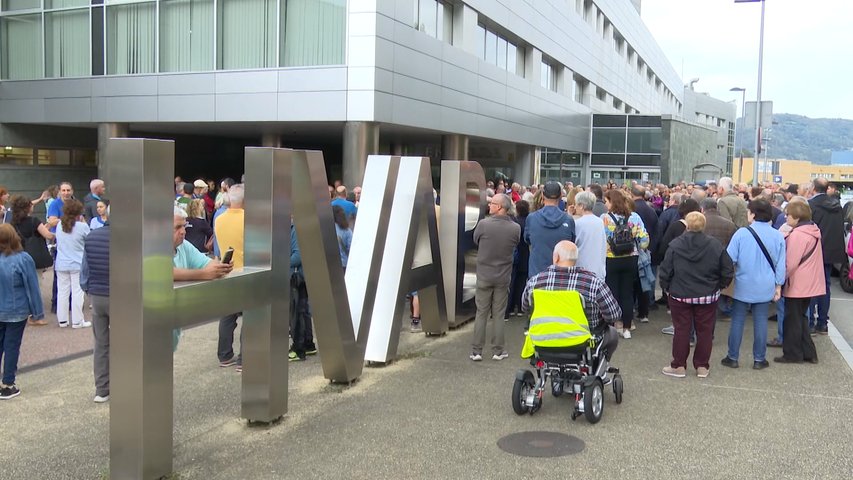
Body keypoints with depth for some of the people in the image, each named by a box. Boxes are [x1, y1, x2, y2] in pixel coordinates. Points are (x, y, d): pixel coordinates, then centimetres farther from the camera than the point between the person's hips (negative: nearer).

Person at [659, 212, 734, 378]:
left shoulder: (675, 245, -11)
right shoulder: (715, 245, -7)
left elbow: (665, 271, -8)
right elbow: (728, 271, -3)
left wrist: (667, 287, 8)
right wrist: (718, 286, 12)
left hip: (680, 295, -1)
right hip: (707, 296, 1)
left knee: (681, 330, 6)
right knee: (704, 330, 11)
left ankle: (678, 366, 12)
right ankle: (702, 366, 17)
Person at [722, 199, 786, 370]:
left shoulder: (742, 233, -13)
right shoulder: (777, 236, -5)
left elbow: (729, 259, -9)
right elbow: (781, 264, 1)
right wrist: (778, 285, 10)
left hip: (743, 286, -2)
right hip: (765, 287, 2)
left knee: (737, 321, 8)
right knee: (761, 322, 10)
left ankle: (733, 357, 14)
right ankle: (759, 359, 16)